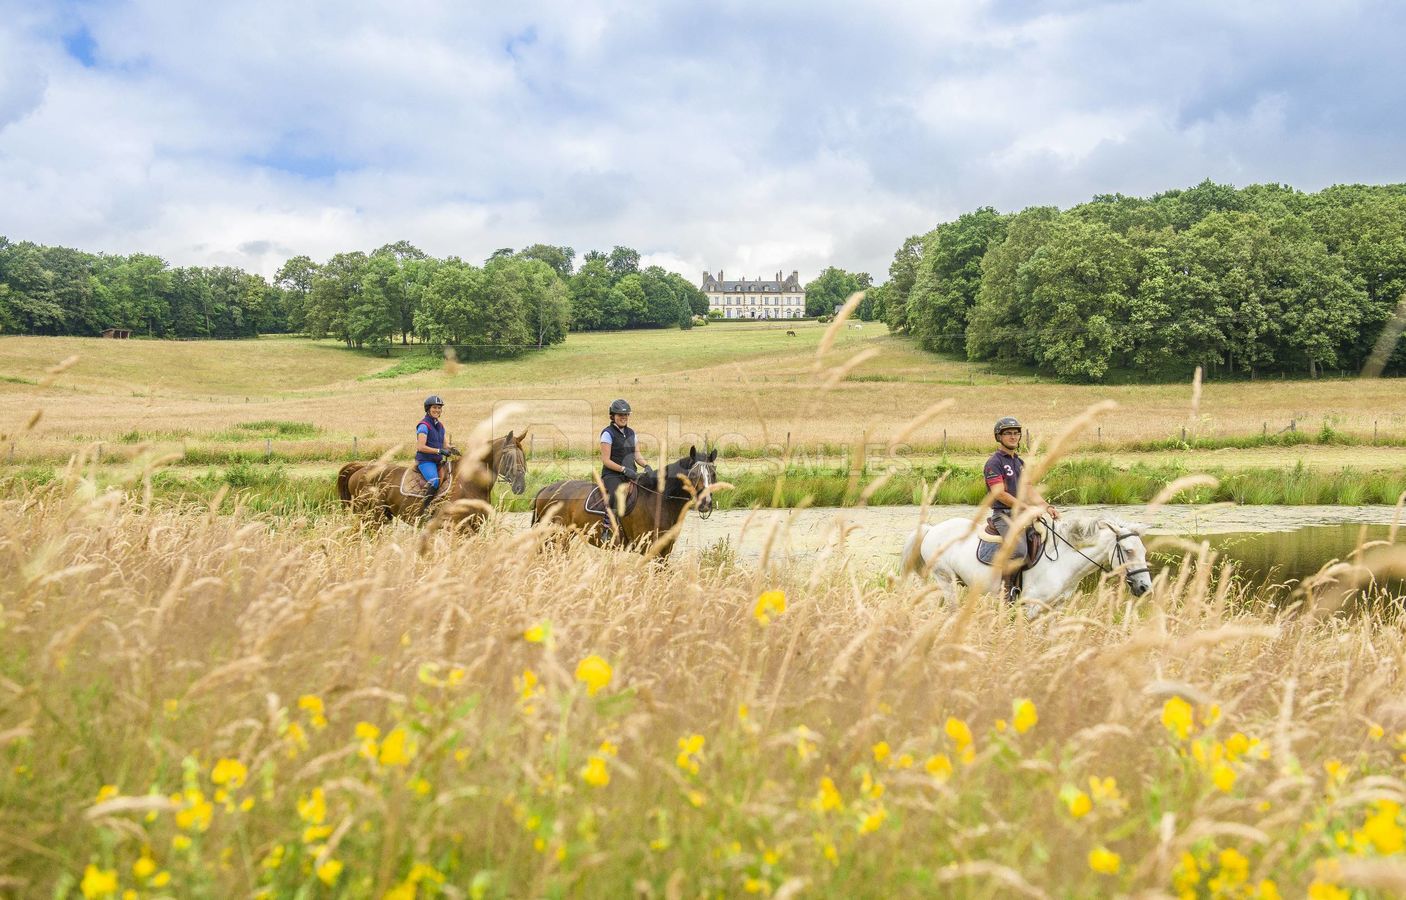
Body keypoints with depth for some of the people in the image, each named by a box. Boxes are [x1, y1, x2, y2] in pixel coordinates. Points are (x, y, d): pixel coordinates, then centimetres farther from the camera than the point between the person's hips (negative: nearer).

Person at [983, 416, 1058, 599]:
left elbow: (1030, 490, 16)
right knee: (1019, 550, -30)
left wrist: (1046, 507, -1)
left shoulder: (1020, 463, 21)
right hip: (1004, 515, -9)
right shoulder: (994, 463, -6)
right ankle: (1006, 589, -14)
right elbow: (999, 494, -15)